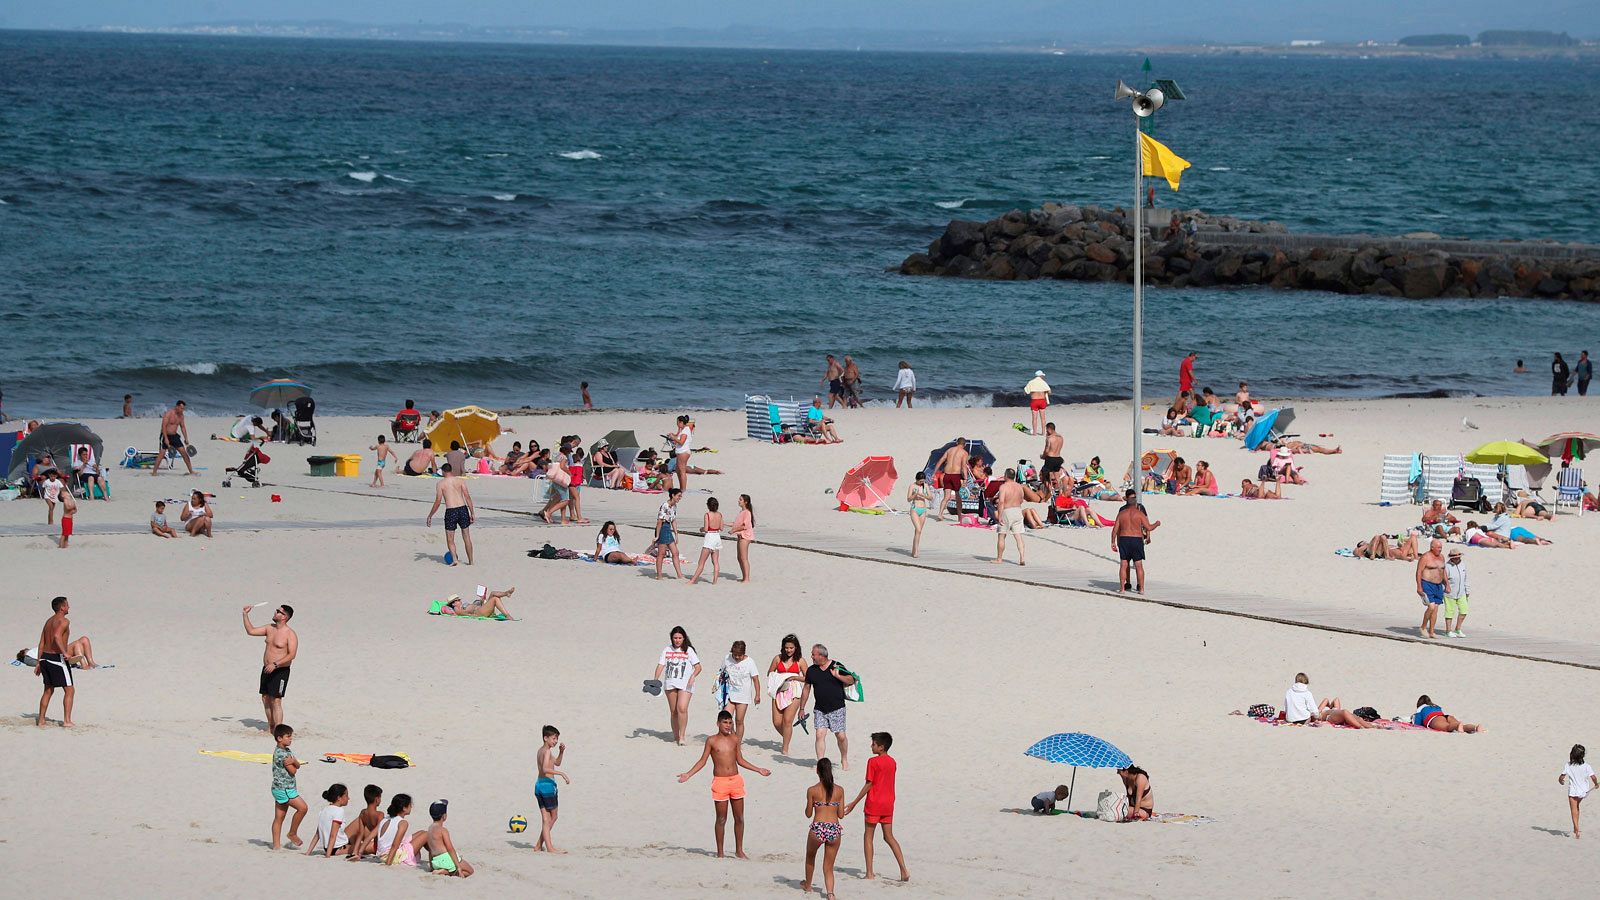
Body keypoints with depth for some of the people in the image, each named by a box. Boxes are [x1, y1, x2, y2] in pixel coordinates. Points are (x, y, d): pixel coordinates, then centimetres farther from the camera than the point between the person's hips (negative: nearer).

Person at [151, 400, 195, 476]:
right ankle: (154, 472, -9)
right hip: (166, 435, -6)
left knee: (184, 452, 1)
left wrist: (186, 439, 7)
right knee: (162, 453, -13)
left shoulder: (181, 415, 6)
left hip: (174, 436, 6)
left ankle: (191, 471, 8)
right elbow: (164, 426, -21)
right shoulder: (168, 414, -16)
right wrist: (166, 439, -27)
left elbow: (183, 427, 14)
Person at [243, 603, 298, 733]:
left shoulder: (290, 634, -13)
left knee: (276, 701, -12)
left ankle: (278, 731, -13)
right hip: (267, 669, 8)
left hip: (280, 672, -8)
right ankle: (270, 727, 22)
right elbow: (251, 631, 15)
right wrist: (245, 615, 6)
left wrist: (275, 665, -26)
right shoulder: (270, 628, 9)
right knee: (266, 699, 11)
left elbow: (292, 654, -20)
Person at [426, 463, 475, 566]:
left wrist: (430, 516, 6)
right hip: (463, 509, 3)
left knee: (450, 539, 7)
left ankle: (454, 558, -15)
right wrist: (472, 513, 4)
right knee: (467, 537, 14)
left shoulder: (441, 483, 0)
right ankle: (470, 561, 19)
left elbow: (438, 502, -3)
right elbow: (468, 497, 0)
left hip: (450, 511, -3)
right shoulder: (460, 481, 7)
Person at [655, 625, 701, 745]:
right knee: (673, 711, 9)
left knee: (682, 708, -19)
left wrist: (693, 677, -19)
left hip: (685, 684, -4)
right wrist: (656, 680, -11)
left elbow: (698, 667, -1)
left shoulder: (688, 650, 0)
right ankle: (675, 736, 19)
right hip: (670, 684, 4)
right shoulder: (667, 650, 8)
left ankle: (682, 736, -15)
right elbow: (660, 665, 4)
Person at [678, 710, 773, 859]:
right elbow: (702, 761, 2)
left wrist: (759, 770, 19)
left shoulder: (734, 739, 7)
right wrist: (688, 775, -6)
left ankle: (739, 850, 17)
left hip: (736, 781, 3)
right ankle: (720, 853, 10)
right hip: (720, 782, -3)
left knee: (739, 818, 5)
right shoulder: (711, 740, -3)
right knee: (721, 819, 1)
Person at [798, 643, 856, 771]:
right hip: (820, 710, 2)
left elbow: (851, 680, -1)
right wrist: (802, 708, 13)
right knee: (820, 734, -11)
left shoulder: (836, 666, -3)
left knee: (840, 736, -3)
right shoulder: (811, 670, 5)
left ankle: (844, 760, 19)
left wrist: (838, 676, -17)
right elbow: (806, 689, 13)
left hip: (837, 708, -2)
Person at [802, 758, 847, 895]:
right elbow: (841, 815, 7)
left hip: (817, 829, -1)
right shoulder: (839, 790, 2)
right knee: (828, 867, 12)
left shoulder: (812, 790, -3)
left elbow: (808, 814, 3)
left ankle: (808, 885, 47)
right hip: (834, 830, 1)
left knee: (810, 857, 29)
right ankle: (830, 891, -11)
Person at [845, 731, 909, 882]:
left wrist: (854, 803, -8)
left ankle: (870, 873, 1)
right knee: (889, 837, 12)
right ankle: (904, 870, 1)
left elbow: (869, 785, -13)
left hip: (874, 803, -6)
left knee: (868, 836, 4)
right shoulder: (892, 762, 7)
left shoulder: (873, 762, -13)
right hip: (888, 804, 6)